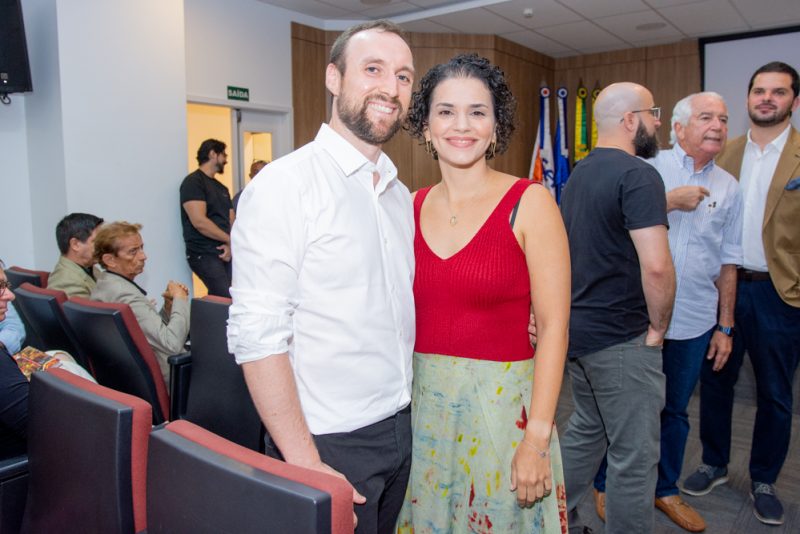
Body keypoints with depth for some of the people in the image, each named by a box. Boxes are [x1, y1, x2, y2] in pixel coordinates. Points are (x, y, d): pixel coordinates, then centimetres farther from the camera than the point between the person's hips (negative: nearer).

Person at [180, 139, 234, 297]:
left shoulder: (222, 188, 19)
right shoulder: (193, 182, -6)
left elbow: (231, 221, 14)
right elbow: (199, 222, -17)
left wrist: (231, 244, -7)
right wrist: (230, 240, -10)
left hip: (225, 252, 8)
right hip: (204, 254, -7)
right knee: (227, 298, -17)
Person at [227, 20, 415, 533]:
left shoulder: (400, 195, 9)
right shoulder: (284, 185, -15)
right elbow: (257, 334, -20)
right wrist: (304, 464, -20)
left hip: (401, 429, 7)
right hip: (329, 443, -7)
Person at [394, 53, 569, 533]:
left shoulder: (530, 203, -9)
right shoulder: (411, 207, 2)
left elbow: (553, 326, -11)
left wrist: (537, 438, -14)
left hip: (501, 402, -3)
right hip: (421, 403, 4)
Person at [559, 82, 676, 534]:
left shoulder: (580, 173, 11)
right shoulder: (639, 174, -17)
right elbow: (656, 265, -26)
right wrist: (659, 328, -12)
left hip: (576, 329, 9)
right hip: (621, 339, -9)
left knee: (587, 429, 24)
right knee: (635, 457, 6)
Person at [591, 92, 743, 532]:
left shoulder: (728, 187, 8)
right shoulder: (648, 170, -3)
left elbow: (728, 263, 10)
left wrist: (725, 327, 10)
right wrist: (670, 201, -20)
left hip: (694, 323, 4)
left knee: (675, 411, 17)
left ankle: (665, 490, 37)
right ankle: (606, 485, 30)